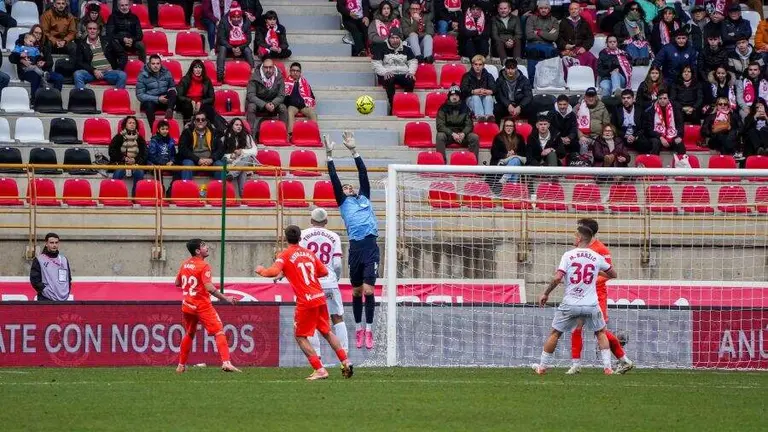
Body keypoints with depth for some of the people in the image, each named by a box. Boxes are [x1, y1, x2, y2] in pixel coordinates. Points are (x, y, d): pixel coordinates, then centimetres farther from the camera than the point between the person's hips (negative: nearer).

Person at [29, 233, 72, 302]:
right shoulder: (39, 260, 0)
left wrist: (67, 292, 7)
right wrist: (46, 291, -12)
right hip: (45, 300, -5)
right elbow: (34, 279, -6)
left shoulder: (64, 260, 15)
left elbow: (69, 278, 21)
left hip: (63, 300, 5)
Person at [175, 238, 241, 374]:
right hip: (202, 306, -7)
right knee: (219, 332, -9)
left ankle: (181, 366, 30)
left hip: (187, 305, 7)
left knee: (189, 334, 24)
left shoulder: (185, 265, 8)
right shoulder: (204, 266, -14)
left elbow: (177, 283, 18)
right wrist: (226, 298, -22)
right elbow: (209, 288, -24)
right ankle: (226, 362, -25)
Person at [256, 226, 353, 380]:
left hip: (306, 301, -6)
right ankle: (346, 362, 19)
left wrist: (262, 271, 0)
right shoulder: (309, 253, 14)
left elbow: (274, 271, -19)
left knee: (300, 337, 4)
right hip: (320, 298, 6)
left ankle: (320, 370, -5)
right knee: (327, 332, 21)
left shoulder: (285, 255, -4)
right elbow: (324, 271, 15)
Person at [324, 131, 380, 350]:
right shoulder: (344, 203, 15)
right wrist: (329, 155, 6)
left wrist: (354, 150, 16)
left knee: (368, 290, -7)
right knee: (357, 291, 6)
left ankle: (369, 330, -4)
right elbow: (335, 180, 9)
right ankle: (358, 328, 17)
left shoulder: (364, 198, 20)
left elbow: (363, 174, 17)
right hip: (355, 247, 0)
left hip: (371, 246, 0)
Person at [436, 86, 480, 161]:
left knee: (475, 137, -25)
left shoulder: (465, 108, 7)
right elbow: (440, 126, -8)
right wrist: (452, 134, -22)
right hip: (448, 134, -2)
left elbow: (469, 125, 4)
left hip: (461, 134, 2)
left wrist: (463, 133, -18)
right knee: (440, 136, -34)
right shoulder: (443, 108, 0)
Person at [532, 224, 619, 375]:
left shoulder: (568, 255, -5)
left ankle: (542, 367, 18)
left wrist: (545, 294, 0)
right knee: (600, 333, 20)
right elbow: (613, 274, 16)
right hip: (591, 305, 1)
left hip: (570, 304, -1)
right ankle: (607, 367, 11)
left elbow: (557, 278, -13)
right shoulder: (597, 257, 2)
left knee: (555, 333, 13)